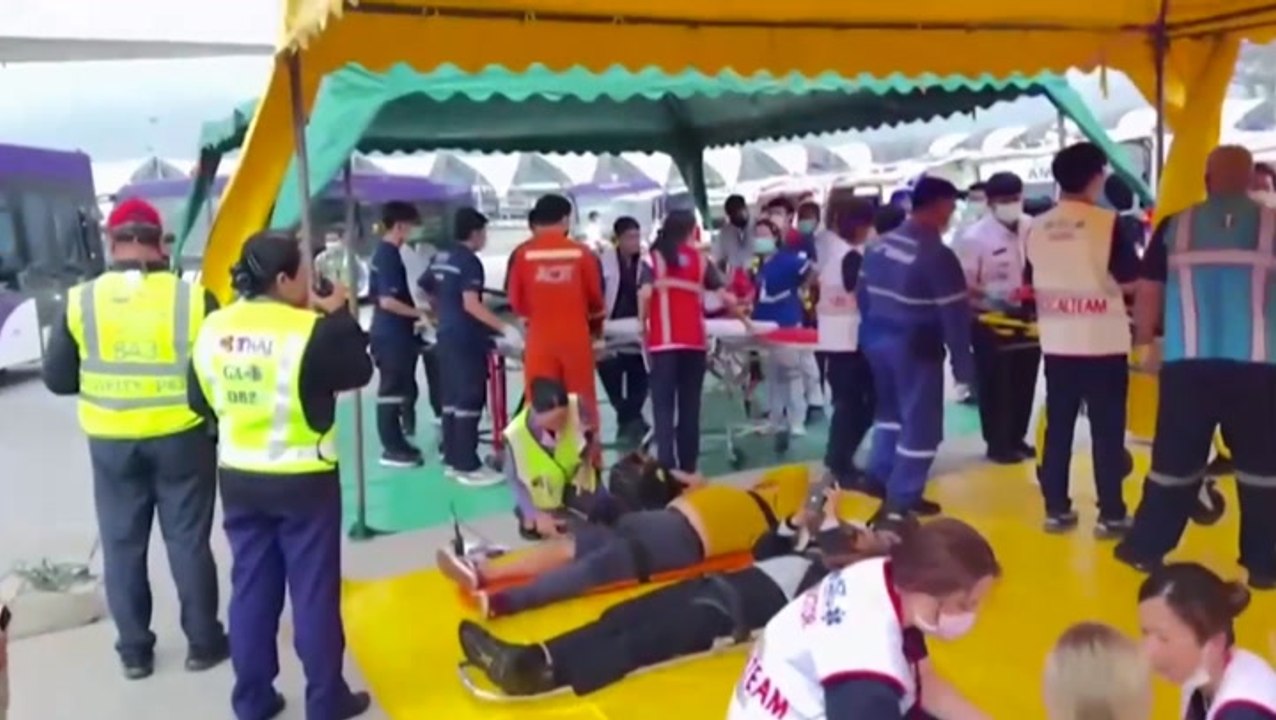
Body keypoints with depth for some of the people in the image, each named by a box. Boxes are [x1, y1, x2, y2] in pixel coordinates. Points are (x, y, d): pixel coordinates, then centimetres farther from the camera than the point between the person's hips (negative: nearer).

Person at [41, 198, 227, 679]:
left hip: (111, 442, 2)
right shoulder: (193, 298, -13)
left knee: (122, 545, 14)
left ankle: (134, 650, 24)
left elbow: (57, 379, 0)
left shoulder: (80, 301, -6)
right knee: (188, 540, 10)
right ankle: (203, 642, 21)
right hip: (182, 438, -1)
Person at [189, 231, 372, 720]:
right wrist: (338, 314, 2)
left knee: (251, 589, 15)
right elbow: (358, 370, -5)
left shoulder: (212, 330, 0)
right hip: (305, 481, -5)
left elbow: (201, 401, 9)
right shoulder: (311, 330, -19)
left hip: (238, 479, 5)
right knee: (314, 591, 7)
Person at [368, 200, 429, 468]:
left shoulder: (384, 252, 13)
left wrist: (416, 310, 18)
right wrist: (419, 313, -16)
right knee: (392, 391, -3)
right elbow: (387, 301, -24)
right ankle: (392, 449, 4)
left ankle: (396, 443, 23)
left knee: (400, 389, 15)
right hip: (391, 334, -10)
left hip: (394, 332, 10)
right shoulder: (389, 255, -18)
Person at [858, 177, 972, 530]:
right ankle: (900, 502, 6)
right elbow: (955, 314, -17)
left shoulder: (879, 243, 6)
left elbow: (862, 294, 14)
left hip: (877, 339, 8)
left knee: (891, 409, 25)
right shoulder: (938, 255, -18)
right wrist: (962, 362, -9)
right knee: (921, 424, 2)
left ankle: (880, 478, 32)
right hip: (916, 348, -8)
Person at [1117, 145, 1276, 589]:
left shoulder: (1176, 225, 5)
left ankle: (1145, 549, 18)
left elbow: (1148, 290, 6)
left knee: (1174, 458, 9)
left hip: (1188, 361, 1)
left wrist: (1144, 341, 19)